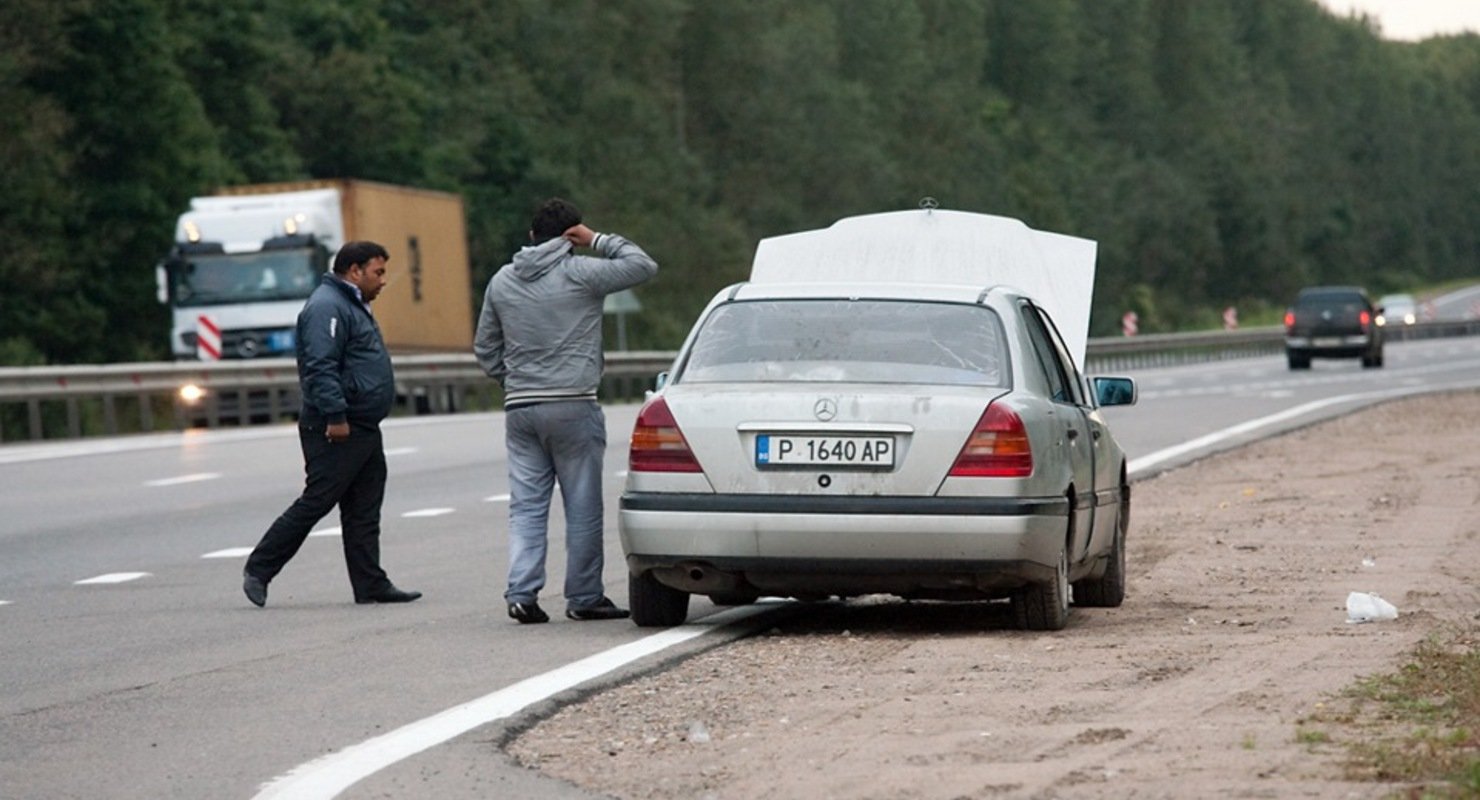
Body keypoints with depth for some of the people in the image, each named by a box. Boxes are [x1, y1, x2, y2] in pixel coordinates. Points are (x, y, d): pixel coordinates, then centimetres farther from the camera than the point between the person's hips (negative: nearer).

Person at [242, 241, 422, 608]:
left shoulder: (352, 306, 21)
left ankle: (371, 585, 8)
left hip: (363, 430, 11)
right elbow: (320, 367, -23)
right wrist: (335, 415, -27)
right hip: (336, 430, -11)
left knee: (364, 513, 8)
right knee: (315, 502, -9)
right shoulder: (327, 307, -14)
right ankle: (258, 570, -2)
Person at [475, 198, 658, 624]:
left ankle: (521, 592, -6)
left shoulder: (502, 281, 11)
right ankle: (583, 597, 6)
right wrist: (599, 241, 3)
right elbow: (643, 265, -3)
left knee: (526, 505, 5)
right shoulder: (579, 274, -7)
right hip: (572, 405, -5)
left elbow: (485, 348, 16)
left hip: (520, 408, 5)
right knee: (583, 506, 3)